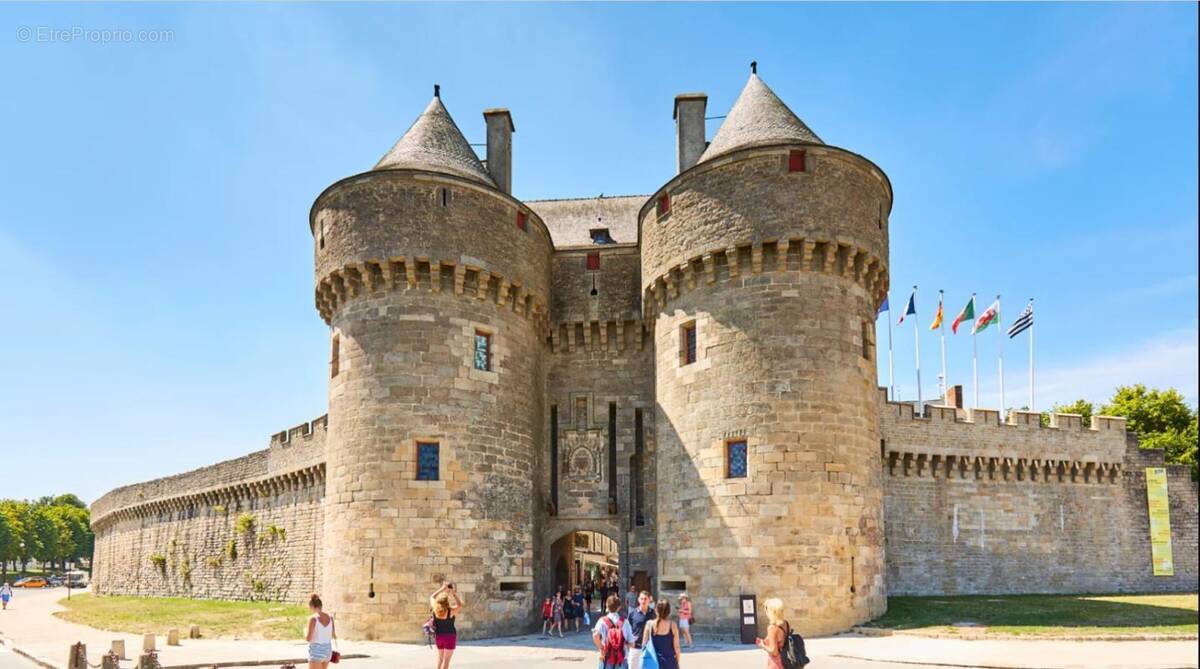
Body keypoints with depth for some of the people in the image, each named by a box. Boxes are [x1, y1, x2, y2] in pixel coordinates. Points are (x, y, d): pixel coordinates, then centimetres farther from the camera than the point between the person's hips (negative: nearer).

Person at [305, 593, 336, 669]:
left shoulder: (313, 618, -16)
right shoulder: (330, 617, 2)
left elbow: (308, 638, -17)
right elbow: (334, 636, 10)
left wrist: (305, 635, 5)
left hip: (316, 652, -7)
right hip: (327, 651, 7)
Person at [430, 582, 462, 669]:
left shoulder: (435, 609, -12)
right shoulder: (451, 611, -22)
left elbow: (432, 597, 5)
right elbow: (460, 605, -5)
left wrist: (442, 589, 4)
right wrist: (454, 594, -9)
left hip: (439, 636, 5)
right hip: (450, 636, -5)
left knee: (440, 658, 22)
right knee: (446, 660, 0)